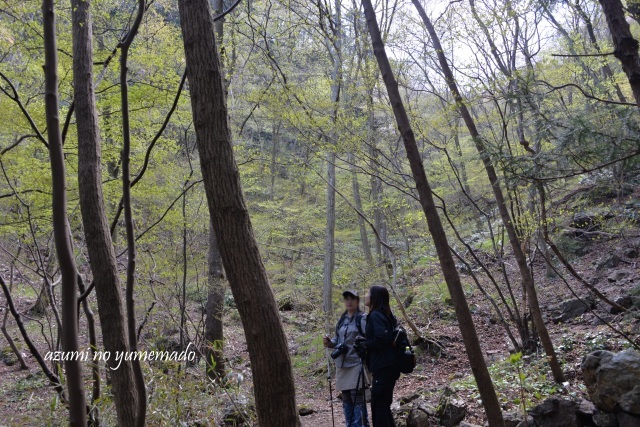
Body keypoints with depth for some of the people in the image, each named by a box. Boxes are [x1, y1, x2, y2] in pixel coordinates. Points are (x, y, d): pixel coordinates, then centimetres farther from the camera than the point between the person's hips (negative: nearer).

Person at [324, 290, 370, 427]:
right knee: (346, 399, 12)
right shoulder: (341, 320, 14)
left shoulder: (362, 318, -4)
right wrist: (330, 343, 1)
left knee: (357, 398, -7)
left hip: (356, 363, -6)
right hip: (342, 364, 6)